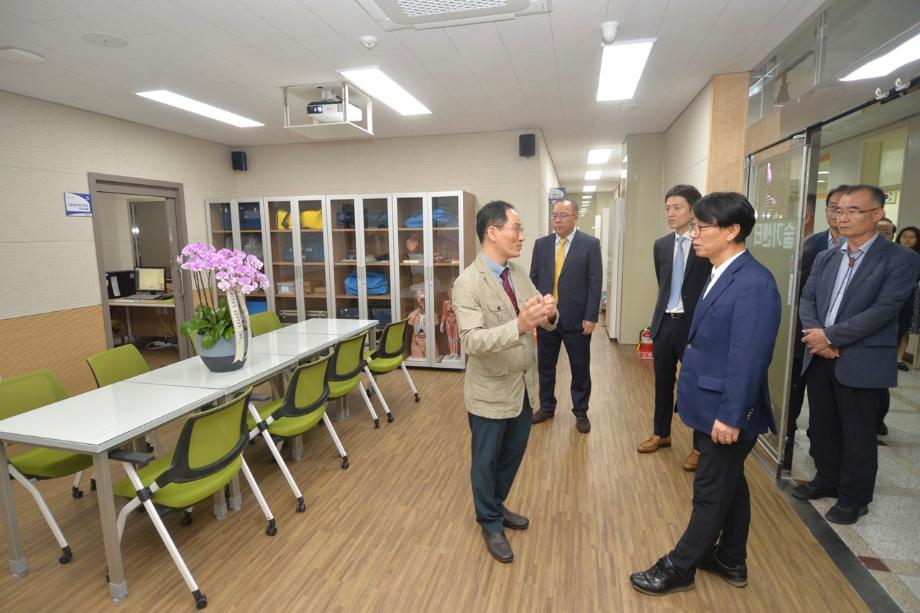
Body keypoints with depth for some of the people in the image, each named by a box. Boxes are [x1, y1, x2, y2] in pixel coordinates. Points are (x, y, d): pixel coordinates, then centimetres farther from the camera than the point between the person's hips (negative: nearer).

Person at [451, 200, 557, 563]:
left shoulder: (519, 274, 3)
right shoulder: (468, 283, -21)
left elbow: (541, 323, 1)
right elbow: (472, 341, -29)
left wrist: (549, 314, -22)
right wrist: (519, 325, -41)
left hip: (523, 385, 7)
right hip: (491, 390, -7)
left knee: (513, 454, 23)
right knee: (486, 460, 14)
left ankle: (496, 506, 48)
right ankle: (490, 523, 37)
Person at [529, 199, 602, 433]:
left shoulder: (590, 244, -4)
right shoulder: (541, 244, 5)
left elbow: (595, 283, -6)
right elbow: (534, 279, 7)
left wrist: (591, 317, -11)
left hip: (576, 318, -3)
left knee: (580, 369, 9)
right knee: (545, 366, 14)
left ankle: (580, 412, 26)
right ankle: (547, 407, 32)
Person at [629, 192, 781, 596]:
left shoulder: (753, 283, -23)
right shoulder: (721, 274, 7)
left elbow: (748, 359, -24)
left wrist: (730, 416, -21)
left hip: (726, 412, -9)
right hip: (711, 405, 9)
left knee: (710, 493, 8)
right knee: (728, 485, 22)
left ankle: (678, 568, 25)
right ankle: (731, 561, 41)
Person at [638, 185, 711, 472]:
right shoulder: (661, 245, 7)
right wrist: (664, 311, 14)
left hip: (695, 324, -5)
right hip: (664, 321, 6)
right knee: (662, 382, 16)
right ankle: (661, 433, 34)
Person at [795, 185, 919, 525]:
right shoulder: (825, 258, 10)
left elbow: (884, 310, -17)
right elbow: (807, 299, 4)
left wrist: (831, 336, -18)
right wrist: (817, 337, -13)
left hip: (862, 361, -5)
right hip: (820, 357, 5)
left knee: (857, 433, 8)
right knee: (821, 425, 16)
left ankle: (854, 497, 26)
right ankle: (827, 479, 36)